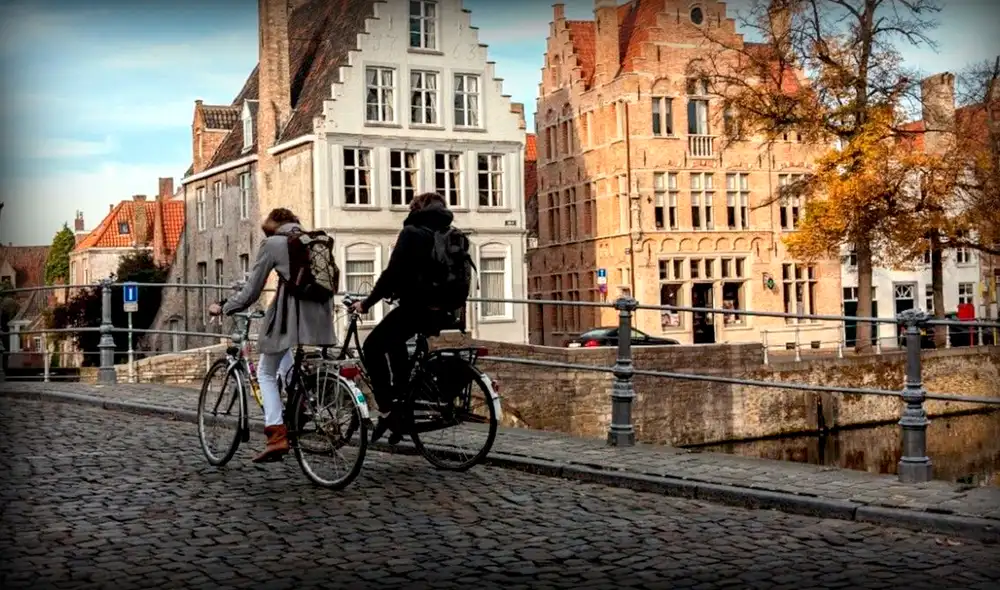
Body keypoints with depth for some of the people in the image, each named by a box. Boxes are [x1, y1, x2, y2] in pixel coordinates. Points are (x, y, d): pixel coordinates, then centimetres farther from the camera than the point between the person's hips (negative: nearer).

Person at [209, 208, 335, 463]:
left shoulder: (272, 243, 2)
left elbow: (251, 292, 2)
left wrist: (222, 308, 15)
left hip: (290, 314, -6)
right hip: (319, 314, 6)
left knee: (266, 373, 9)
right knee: (288, 369, 27)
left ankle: (277, 436, -3)